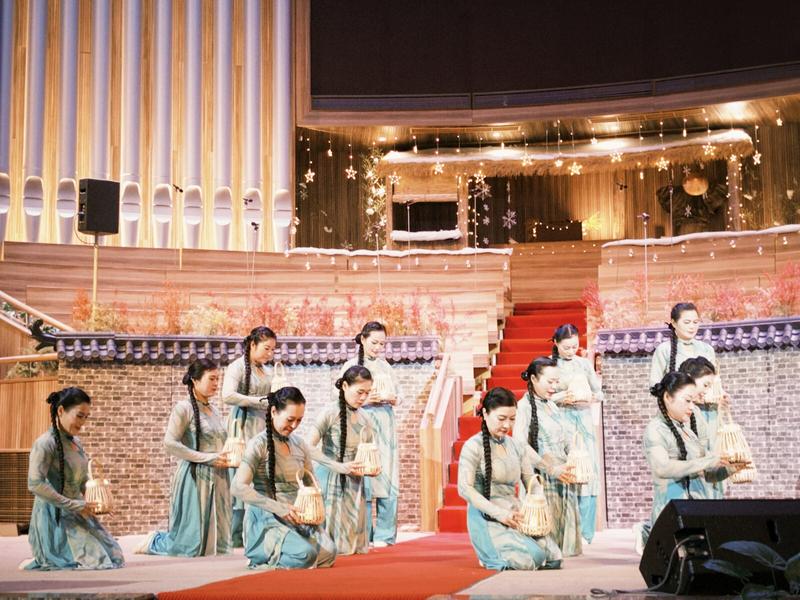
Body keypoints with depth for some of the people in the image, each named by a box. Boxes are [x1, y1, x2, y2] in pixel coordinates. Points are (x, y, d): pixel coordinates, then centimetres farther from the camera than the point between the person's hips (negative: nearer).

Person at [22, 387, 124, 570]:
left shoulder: (75, 442, 8)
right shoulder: (45, 443, -17)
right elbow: (35, 484, -25)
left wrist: (84, 505, 3)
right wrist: (75, 505, -21)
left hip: (77, 515, 8)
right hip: (55, 516, -8)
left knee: (114, 557, 10)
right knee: (98, 560, -13)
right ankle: (39, 562, 4)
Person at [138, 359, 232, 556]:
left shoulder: (215, 411, 15)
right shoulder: (184, 408, -7)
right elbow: (170, 443, -16)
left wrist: (228, 457, 6)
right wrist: (208, 458, -16)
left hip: (218, 479, 7)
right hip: (195, 477, -7)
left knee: (216, 543, 10)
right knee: (192, 546, -5)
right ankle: (153, 542, 22)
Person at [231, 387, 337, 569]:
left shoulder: (300, 445, 12)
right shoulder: (259, 445, -7)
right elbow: (239, 488, -17)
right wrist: (278, 508, -22)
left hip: (297, 518, 6)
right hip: (266, 520, -6)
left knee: (329, 552, -19)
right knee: (305, 554, -29)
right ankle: (261, 558, 0)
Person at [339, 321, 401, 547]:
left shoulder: (386, 366, 15)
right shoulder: (351, 366, 3)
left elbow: (399, 396, 16)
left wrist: (391, 398, -5)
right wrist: (366, 400, -14)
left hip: (386, 426, 4)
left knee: (388, 479, -1)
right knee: (362, 478, -7)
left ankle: (384, 535, 6)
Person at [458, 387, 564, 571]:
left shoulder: (517, 446, 12)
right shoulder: (473, 447, -6)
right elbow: (465, 488, -13)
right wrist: (499, 513, -19)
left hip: (515, 516, 6)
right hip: (487, 519, -6)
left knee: (553, 558, -11)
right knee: (528, 560, -25)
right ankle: (492, 556, 6)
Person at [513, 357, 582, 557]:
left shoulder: (553, 407, 17)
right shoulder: (525, 406, -7)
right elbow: (520, 448, -15)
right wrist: (552, 469, -19)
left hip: (563, 479, 7)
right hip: (543, 479, -7)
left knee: (566, 524, 7)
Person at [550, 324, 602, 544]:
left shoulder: (584, 364, 11)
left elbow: (599, 392, 14)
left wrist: (589, 397, -7)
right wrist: (562, 397, -15)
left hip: (583, 420, 3)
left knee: (587, 472, -3)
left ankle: (584, 532, 3)